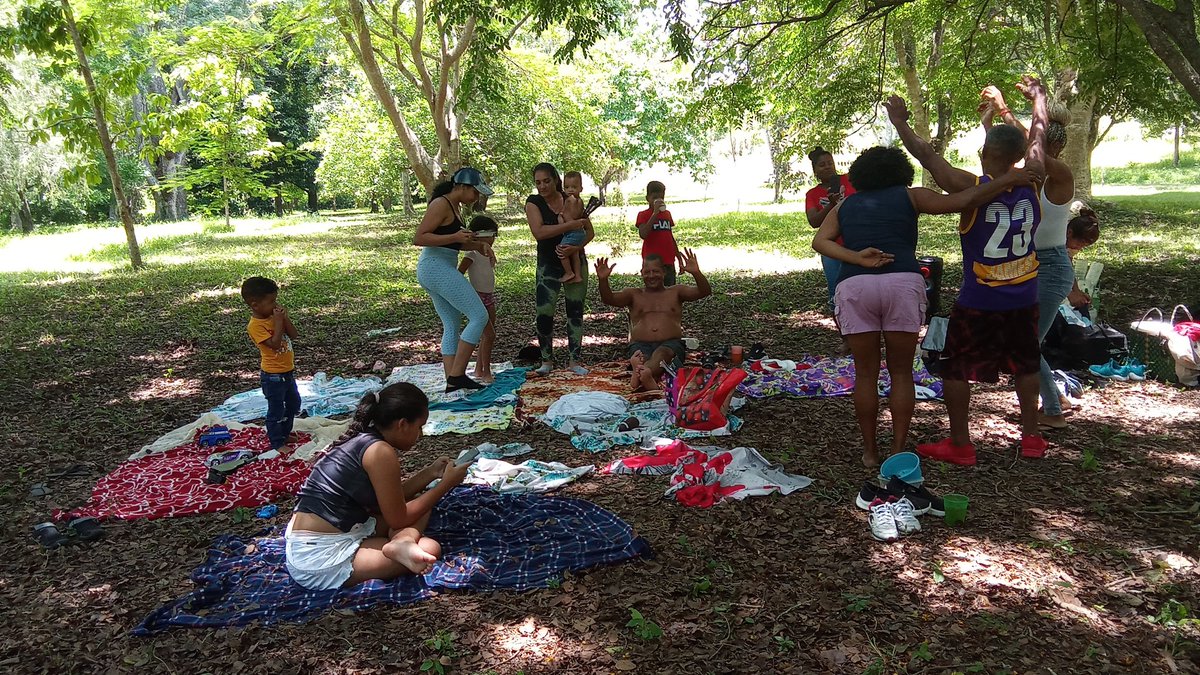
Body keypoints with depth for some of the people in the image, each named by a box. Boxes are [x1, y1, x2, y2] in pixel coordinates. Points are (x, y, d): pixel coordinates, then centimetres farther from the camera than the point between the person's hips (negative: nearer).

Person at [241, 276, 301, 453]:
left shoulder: (273, 316, 3)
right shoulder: (255, 325, -21)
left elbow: (293, 335, 0)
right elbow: (275, 344, -29)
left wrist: (285, 318, -12)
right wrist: (278, 322, -25)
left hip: (287, 371, 9)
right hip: (273, 375, -9)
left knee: (293, 404, 22)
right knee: (276, 410, 3)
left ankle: (285, 433, 39)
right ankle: (277, 443, 16)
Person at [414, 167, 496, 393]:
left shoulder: (453, 206, 17)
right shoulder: (441, 205, -13)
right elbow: (418, 238, -18)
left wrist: (479, 245, 10)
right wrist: (455, 237, -24)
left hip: (441, 269, 11)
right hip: (437, 267, -11)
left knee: (452, 325, 10)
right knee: (479, 316, -10)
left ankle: (452, 381, 8)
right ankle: (457, 375, -10)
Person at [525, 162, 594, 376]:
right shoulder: (533, 202, -7)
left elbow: (590, 231, -1)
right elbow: (539, 231, -23)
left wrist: (576, 247, -20)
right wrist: (571, 225, -27)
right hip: (548, 264, -2)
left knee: (575, 311, 4)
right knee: (544, 313, -8)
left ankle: (574, 360, 13)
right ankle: (547, 360, 8)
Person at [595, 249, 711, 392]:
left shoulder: (676, 292, 21)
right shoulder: (633, 294, 22)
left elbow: (705, 292, 6)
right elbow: (609, 299, 5)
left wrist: (696, 273, -15)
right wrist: (603, 280, -16)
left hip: (671, 344, -2)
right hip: (640, 345, 2)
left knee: (662, 353, -39)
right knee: (640, 355, -36)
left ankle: (643, 372, -72)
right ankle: (649, 380, -68)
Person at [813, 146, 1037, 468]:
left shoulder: (844, 205, 24)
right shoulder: (909, 196, 18)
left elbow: (820, 241, 6)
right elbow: (962, 201, 8)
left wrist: (858, 259, -5)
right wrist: (1008, 180, 18)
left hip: (853, 285, 1)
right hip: (903, 282, -1)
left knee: (865, 373, 12)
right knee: (901, 372, 12)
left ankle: (870, 451, 17)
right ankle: (898, 450, 13)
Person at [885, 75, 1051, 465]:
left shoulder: (972, 188, -18)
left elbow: (927, 156, -10)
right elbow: (1038, 137, 13)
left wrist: (900, 123, 3)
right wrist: (1038, 96, 30)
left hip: (978, 302, -5)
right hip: (1024, 299, 5)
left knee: (957, 368, 7)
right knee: (1025, 365, 20)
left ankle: (959, 444, 11)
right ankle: (1031, 436, 28)